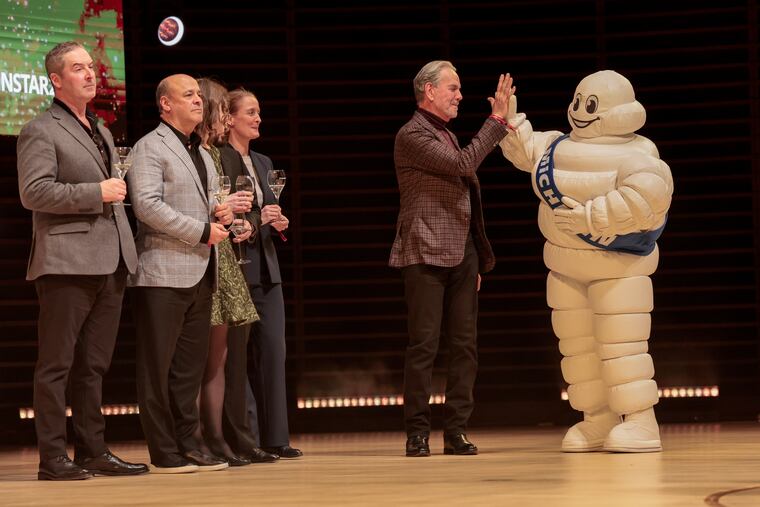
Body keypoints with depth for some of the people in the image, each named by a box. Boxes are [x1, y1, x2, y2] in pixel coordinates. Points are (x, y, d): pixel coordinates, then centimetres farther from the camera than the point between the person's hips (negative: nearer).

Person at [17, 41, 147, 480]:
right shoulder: (41, 131, -5)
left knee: (95, 365, 11)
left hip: (109, 262, 8)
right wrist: (96, 193, -16)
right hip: (68, 262, -8)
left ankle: (93, 451, 16)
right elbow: (33, 192, -16)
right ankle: (53, 458, -2)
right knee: (57, 364, -4)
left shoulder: (101, 131, 21)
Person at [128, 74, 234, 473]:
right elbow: (148, 205, -17)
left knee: (190, 365, 9)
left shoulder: (202, 154, 22)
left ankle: (187, 444, 13)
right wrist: (203, 231, -16)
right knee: (158, 366, -3)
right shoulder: (150, 147, -5)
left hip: (200, 273, 8)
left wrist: (221, 213, 5)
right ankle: (164, 453, -1)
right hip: (164, 272, -8)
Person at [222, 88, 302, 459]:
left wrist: (277, 221, 4)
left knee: (273, 349, 3)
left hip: (266, 266, 8)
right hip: (235, 265, -7)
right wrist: (256, 219, -19)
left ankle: (275, 437, 5)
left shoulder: (262, 163, 17)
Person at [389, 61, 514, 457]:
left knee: (465, 345, 4)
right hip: (426, 256, -8)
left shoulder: (447, 135, 20)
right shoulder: (412, 135, -7)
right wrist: (497, 119, -14)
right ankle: (417, 434, -3)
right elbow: (464, 164, -18)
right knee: (424, 345, -7)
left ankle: (456, 432, 7)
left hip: (462, 255, 8)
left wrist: (476, 259, 21)